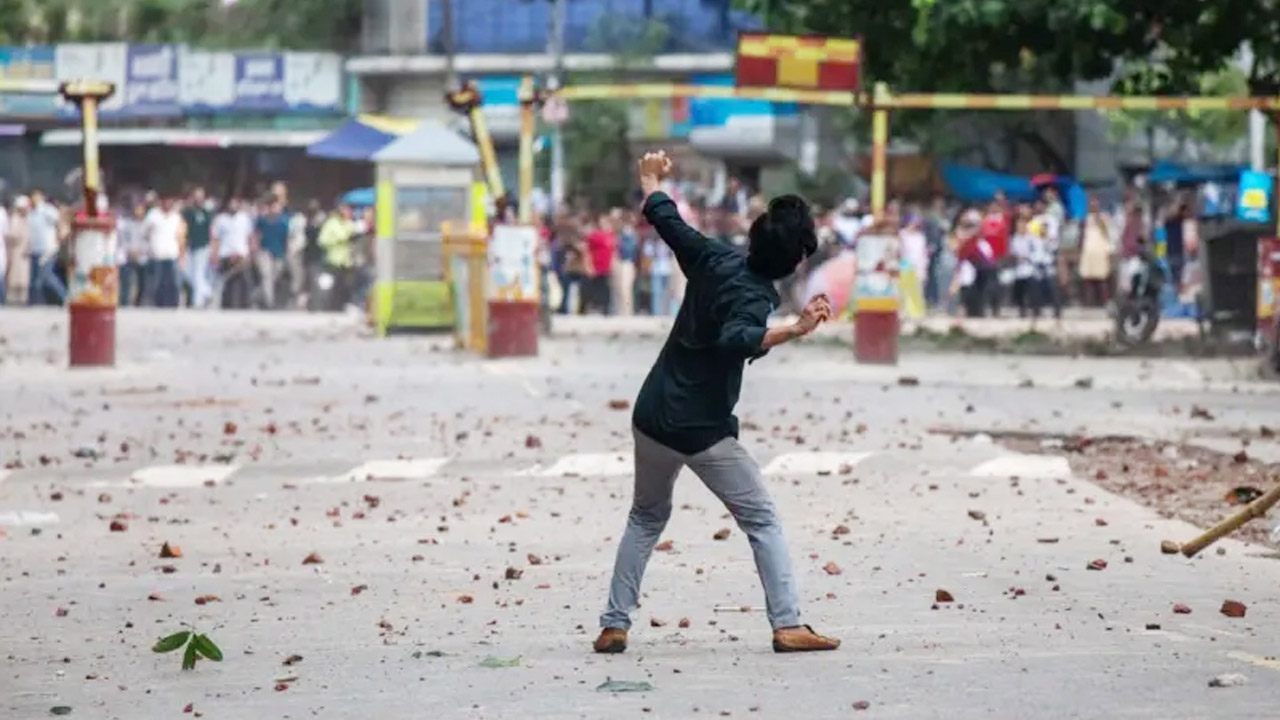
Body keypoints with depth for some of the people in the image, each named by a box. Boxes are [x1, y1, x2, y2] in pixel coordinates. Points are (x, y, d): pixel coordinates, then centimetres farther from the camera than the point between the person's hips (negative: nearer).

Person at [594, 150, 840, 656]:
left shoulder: (714, 259, 0)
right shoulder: (754, 296, -18)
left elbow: (664, 218, 15)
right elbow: (736, 340, -39)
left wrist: (651, 178, 33)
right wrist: (794, 331, -49)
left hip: (651, 418, 7)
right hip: (703, 432, -6)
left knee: (647, 518, 22)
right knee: (762, 520, 3)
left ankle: (614, 625, 16)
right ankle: (788, 624, -7)